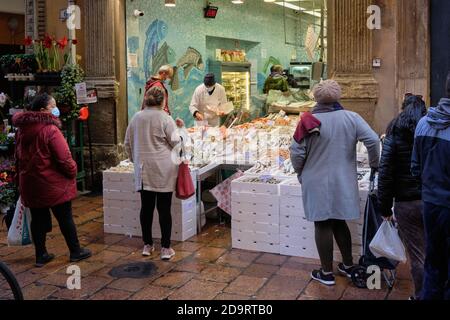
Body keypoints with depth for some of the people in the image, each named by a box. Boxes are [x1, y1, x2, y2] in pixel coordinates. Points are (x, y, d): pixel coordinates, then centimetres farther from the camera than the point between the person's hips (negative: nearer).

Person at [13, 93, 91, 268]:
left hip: (30, 184, 7)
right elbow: (64, 158, -21)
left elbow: (19, 155, 16)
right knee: (65, 218, 6)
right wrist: (72, 172, -4)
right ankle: (76, 252, 18)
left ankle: (41, 255, 20)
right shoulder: (50, 129, -19)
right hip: (54, 184, -7)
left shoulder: (22, 129, 7)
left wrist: (22, 176, 24)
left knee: (38, 219, 13)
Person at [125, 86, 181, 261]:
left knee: (146, 207, 12)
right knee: (164, 208, 2)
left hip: (143, 169, 4)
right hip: (163, 169, -4)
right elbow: (175, 142, -6)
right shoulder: (165, 118, -10)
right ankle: (165, 248, 7)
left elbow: (128, 143, 13)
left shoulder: (136, 118, 5)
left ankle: (147, 245, 21)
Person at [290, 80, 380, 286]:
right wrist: (374, 164, 6)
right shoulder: (351, 118, -4)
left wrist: (301, 173, 6)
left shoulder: (309, 121, -11)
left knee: (323, 225, 7)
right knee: (339, 222, 20)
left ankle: (327, 273, 16)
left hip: (317, 182, -3)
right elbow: (373, 141, -10)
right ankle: (348, 266, 30)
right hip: (343, 182, 3)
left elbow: (296, 152, -11)